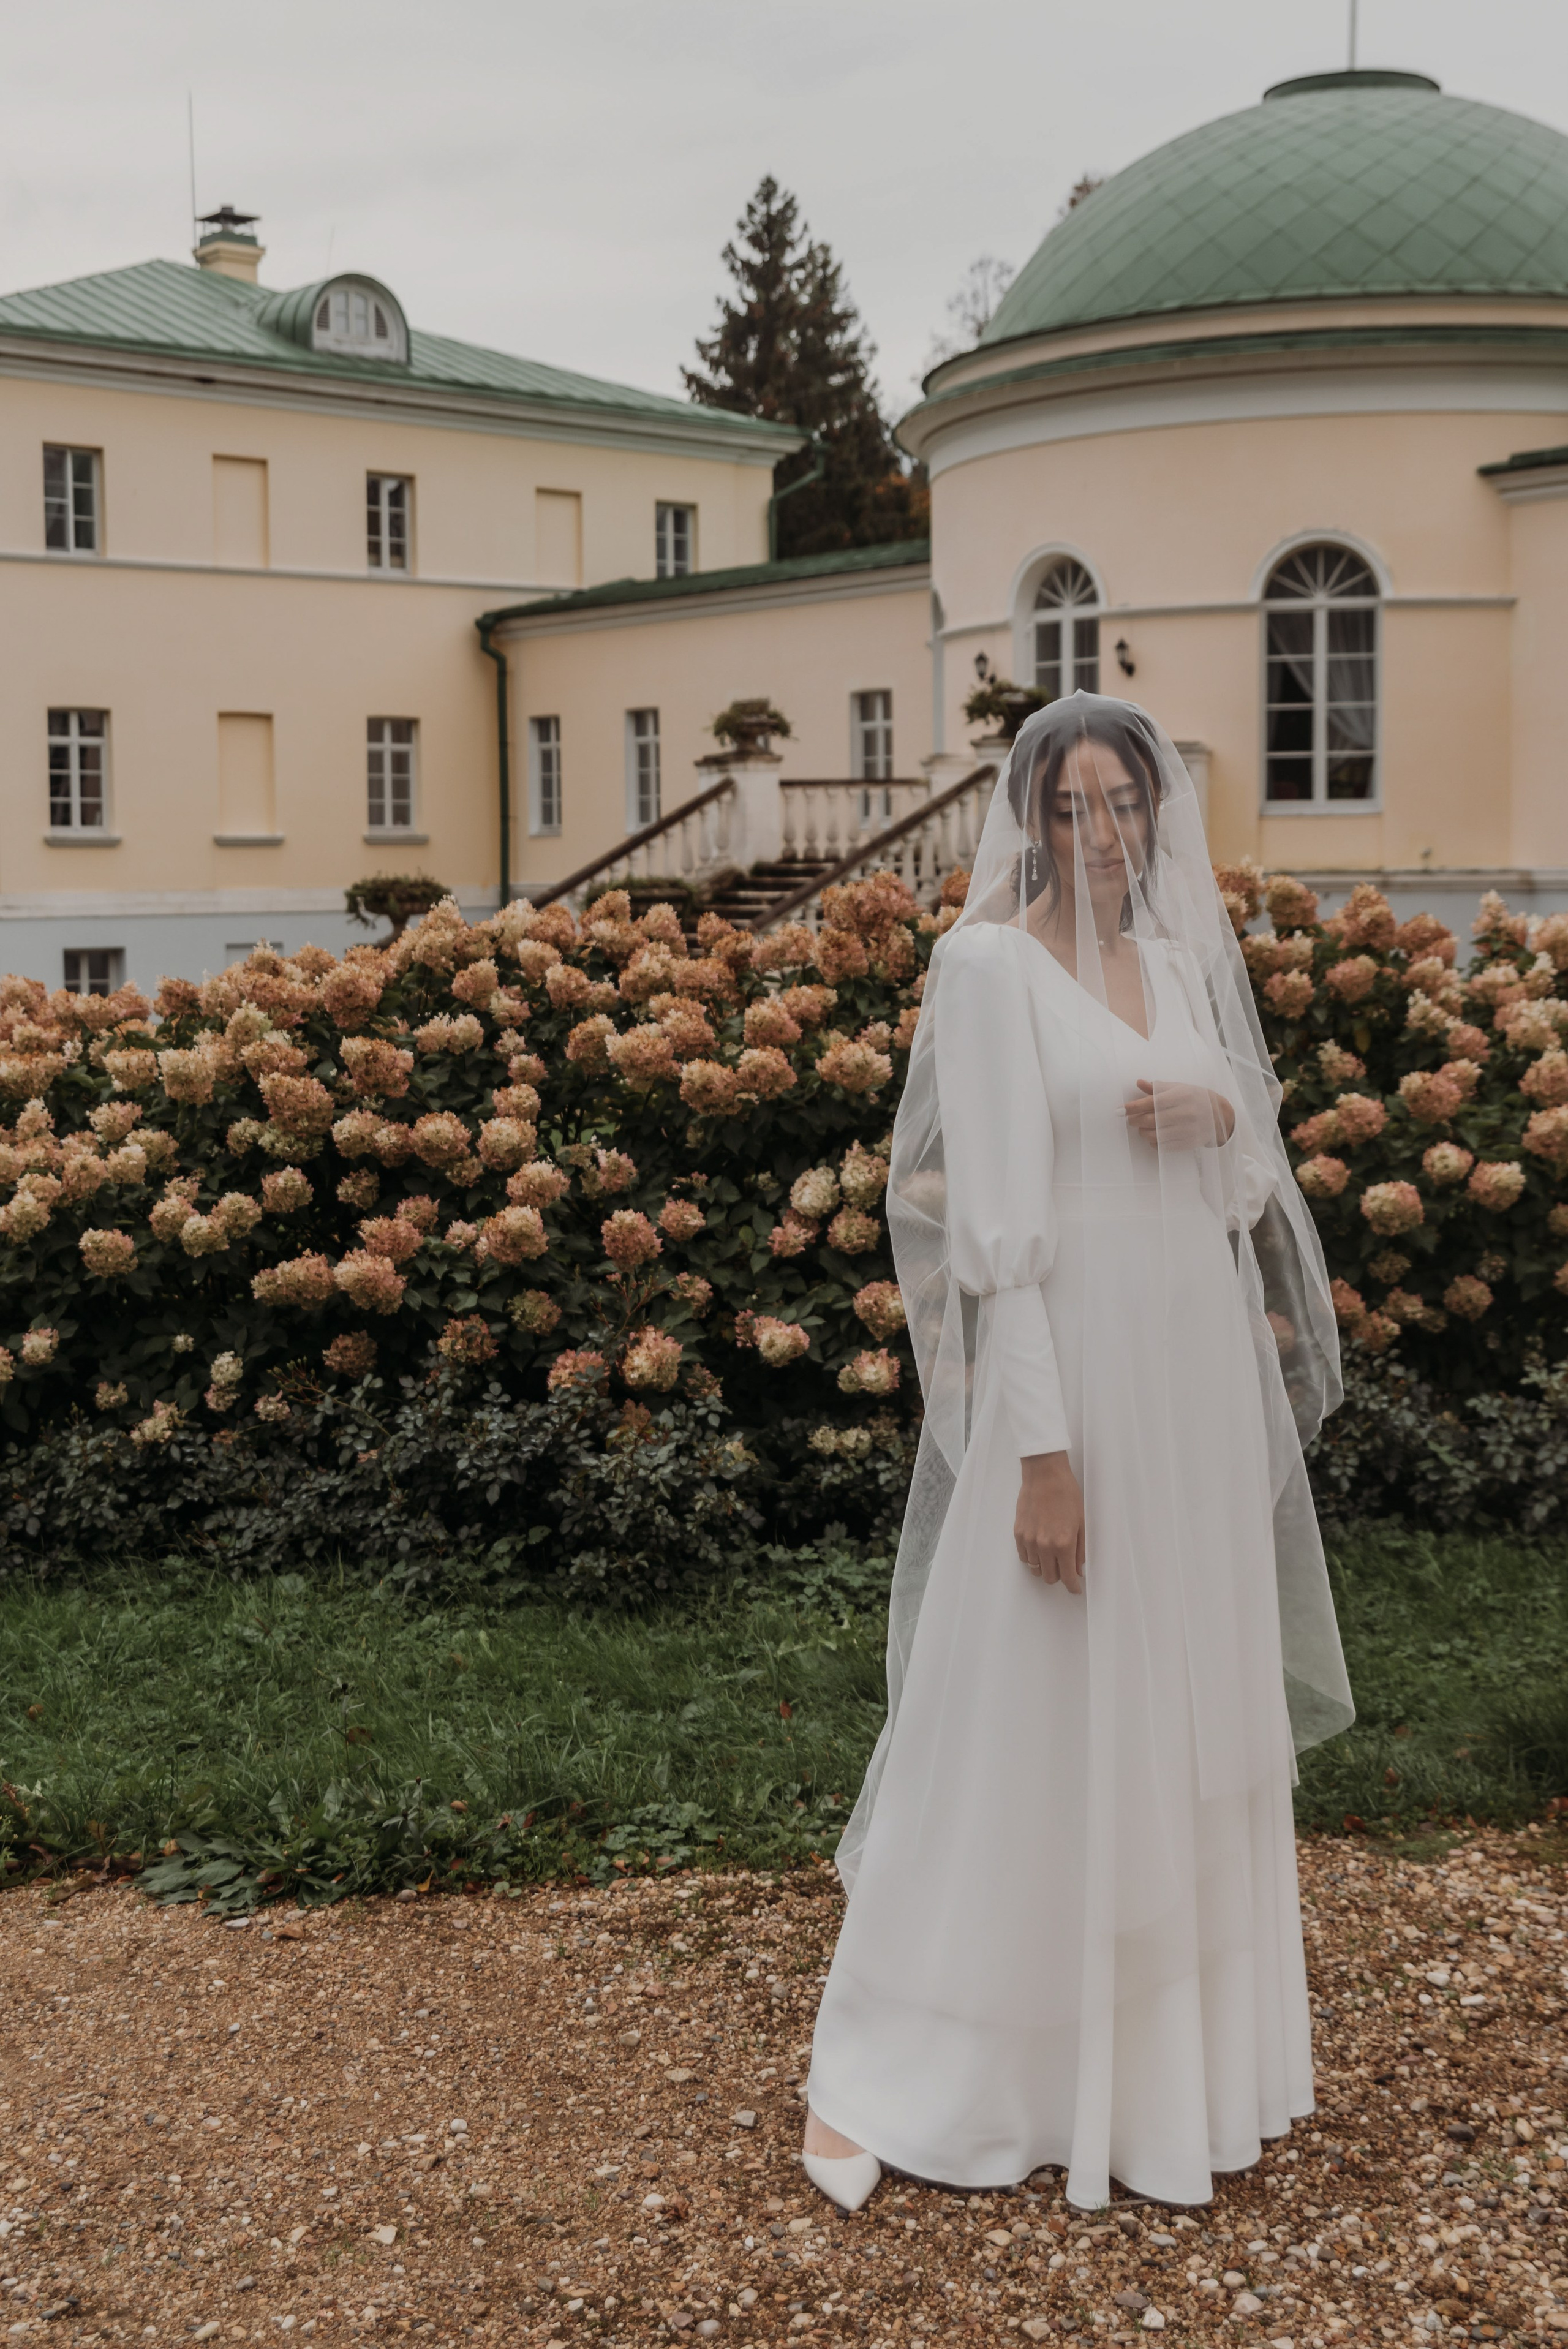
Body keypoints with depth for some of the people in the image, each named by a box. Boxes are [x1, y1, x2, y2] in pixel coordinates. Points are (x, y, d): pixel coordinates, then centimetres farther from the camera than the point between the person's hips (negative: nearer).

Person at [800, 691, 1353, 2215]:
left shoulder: (1182, 959, 11)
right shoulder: (989, 961, -9)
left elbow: (1249, 1187, 15)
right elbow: (996, 1216, -15)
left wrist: (1220, 1113, -9)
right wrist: (1042, 1448, -19)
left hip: (1203, 1377, 7)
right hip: (1070, 1371, -7)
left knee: (1192, 1716, 15)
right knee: (1016, 1726, -1)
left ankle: (1179, 2036, 33)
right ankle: (881, 2073, 14)